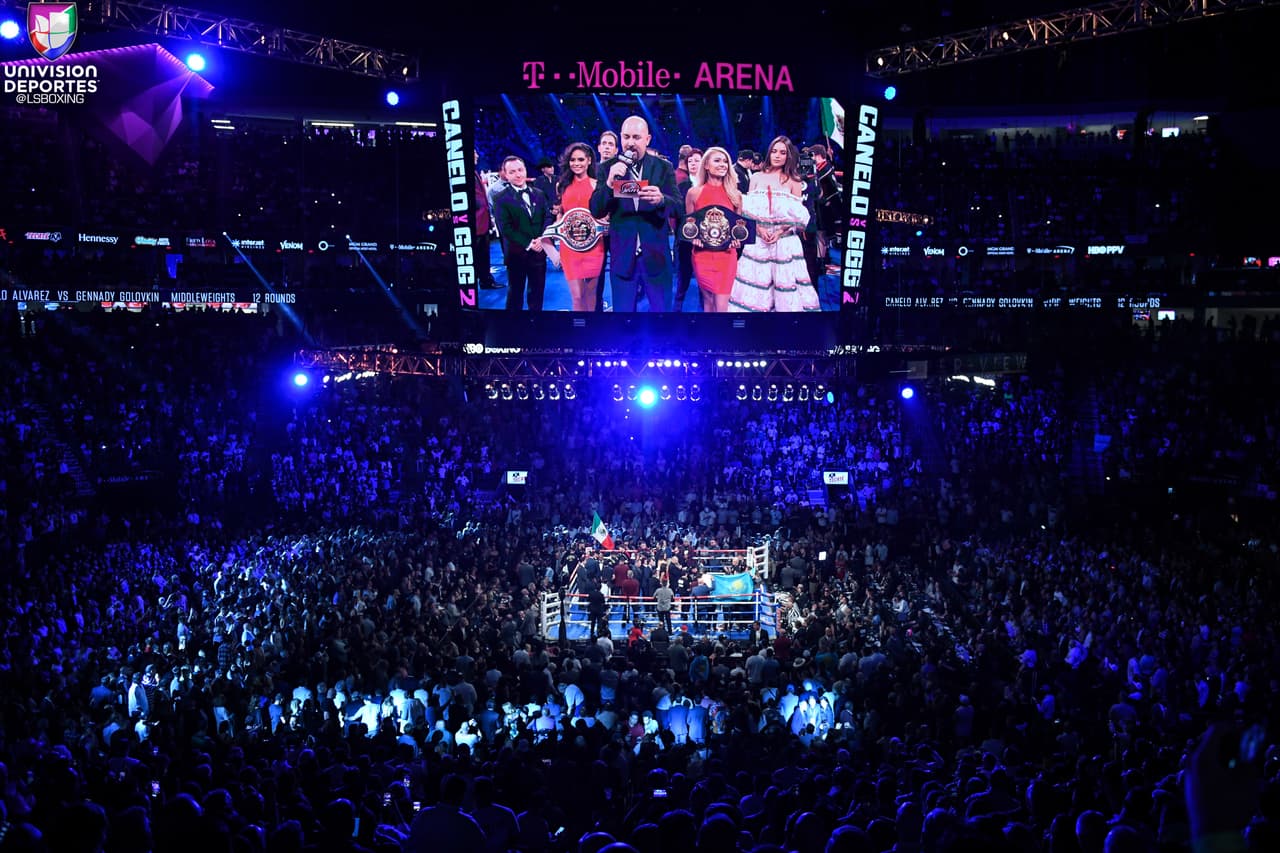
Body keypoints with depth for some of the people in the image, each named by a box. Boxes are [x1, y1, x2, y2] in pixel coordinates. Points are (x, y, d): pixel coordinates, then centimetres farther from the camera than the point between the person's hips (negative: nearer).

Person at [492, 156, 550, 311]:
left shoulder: (539, 194, 9)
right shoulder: (501, 199, -6)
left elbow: (548, 217, 5)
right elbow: (506, 228, -12)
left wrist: (542, 238, -12)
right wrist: (528, 244, -17)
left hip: (538, 251, 4)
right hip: (516, 253, -4)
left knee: (537, 290, 12)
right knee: (515, 291, 7)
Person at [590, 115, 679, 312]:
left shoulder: (664, 167, 0)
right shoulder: (608, 168, 0)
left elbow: (678, 207, -8)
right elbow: (596, 211, -6)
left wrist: (661, 200, -31)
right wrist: (609, 183, -24)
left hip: (656, 257, 0)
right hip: (622, 258, 0)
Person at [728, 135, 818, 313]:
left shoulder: (793, 181, 5)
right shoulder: (756, 178, 10)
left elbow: (799, 215, 2)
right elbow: (748, 209, 6)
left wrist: (780, 231, -12)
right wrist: (759, 227, -11)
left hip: (784, 240, -1)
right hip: (757, 239, 1)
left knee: (784, 279, -4)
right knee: (755, 278, 0)